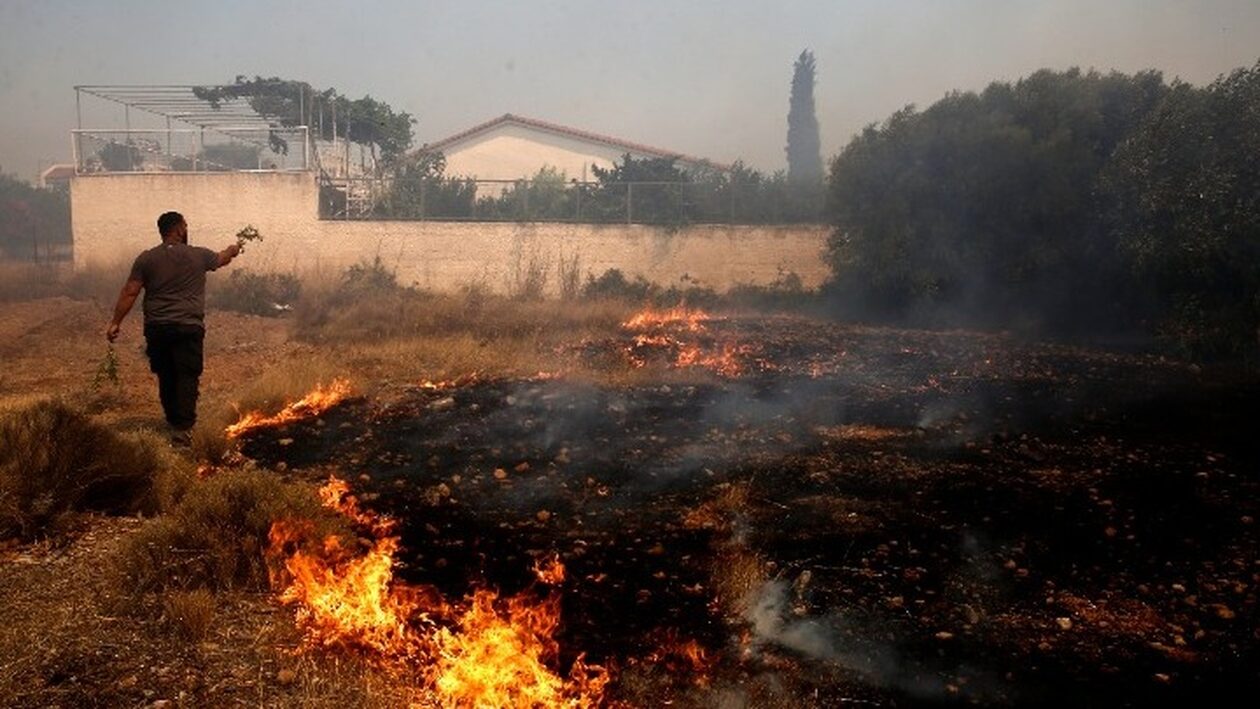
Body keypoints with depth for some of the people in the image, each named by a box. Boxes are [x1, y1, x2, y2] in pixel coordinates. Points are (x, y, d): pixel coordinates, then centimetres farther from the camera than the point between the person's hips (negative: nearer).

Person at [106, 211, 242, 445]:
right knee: (187, 378, -3)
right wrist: (234, 249, 47)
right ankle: (183, 428, -13)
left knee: (166, 378, 14)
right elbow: (221, 258, 25)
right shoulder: (199, 255, 2)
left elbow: (129, 293, 0)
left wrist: (115, 323, 5)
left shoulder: (146, 259, 4)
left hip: (156, 329, 3)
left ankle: (174, 423, 25)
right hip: (188, 327, -3)